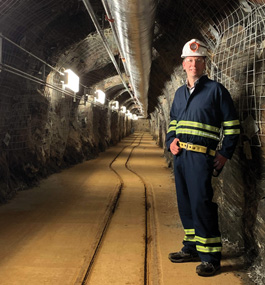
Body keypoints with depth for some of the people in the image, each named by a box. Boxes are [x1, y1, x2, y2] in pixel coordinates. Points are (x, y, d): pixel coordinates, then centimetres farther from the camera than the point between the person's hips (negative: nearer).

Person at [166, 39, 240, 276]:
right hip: (180, 155, 7)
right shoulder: (180, 93, 17)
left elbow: (232, 125, -1)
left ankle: (211, 257, 0)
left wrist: (225, 153, -8)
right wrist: (171, 140, 8)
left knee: (201, 204, -9)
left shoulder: (216, 90, -1)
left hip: (201, 156, -6)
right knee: (185, 203, 11)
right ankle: (192, 247, 24)